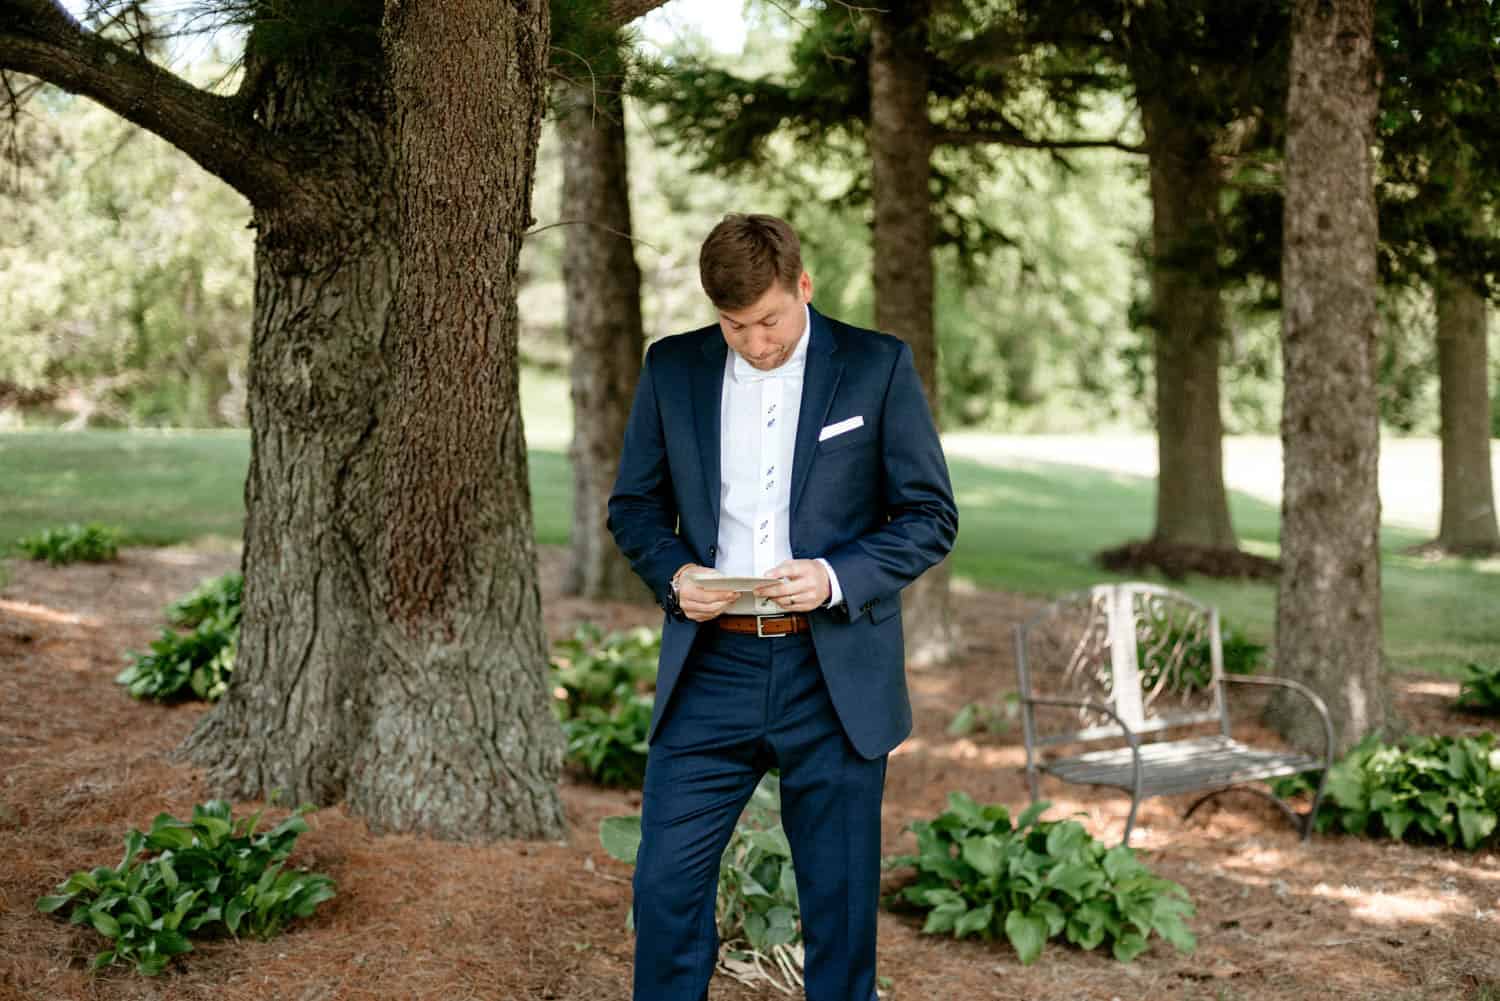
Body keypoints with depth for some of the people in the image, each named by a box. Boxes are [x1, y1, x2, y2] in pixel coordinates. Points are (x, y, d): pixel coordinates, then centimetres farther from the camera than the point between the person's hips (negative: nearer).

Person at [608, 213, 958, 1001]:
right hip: (709, 669, 2)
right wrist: (674, 574, -9)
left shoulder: (877, 367, -2)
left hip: (836, 678, -2)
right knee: (667, 883, 2)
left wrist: (836, 576, -17)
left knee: (840, 898, 8)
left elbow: (931, 516, -1)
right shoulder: (671, 369, 5)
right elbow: (633, 505, 12)